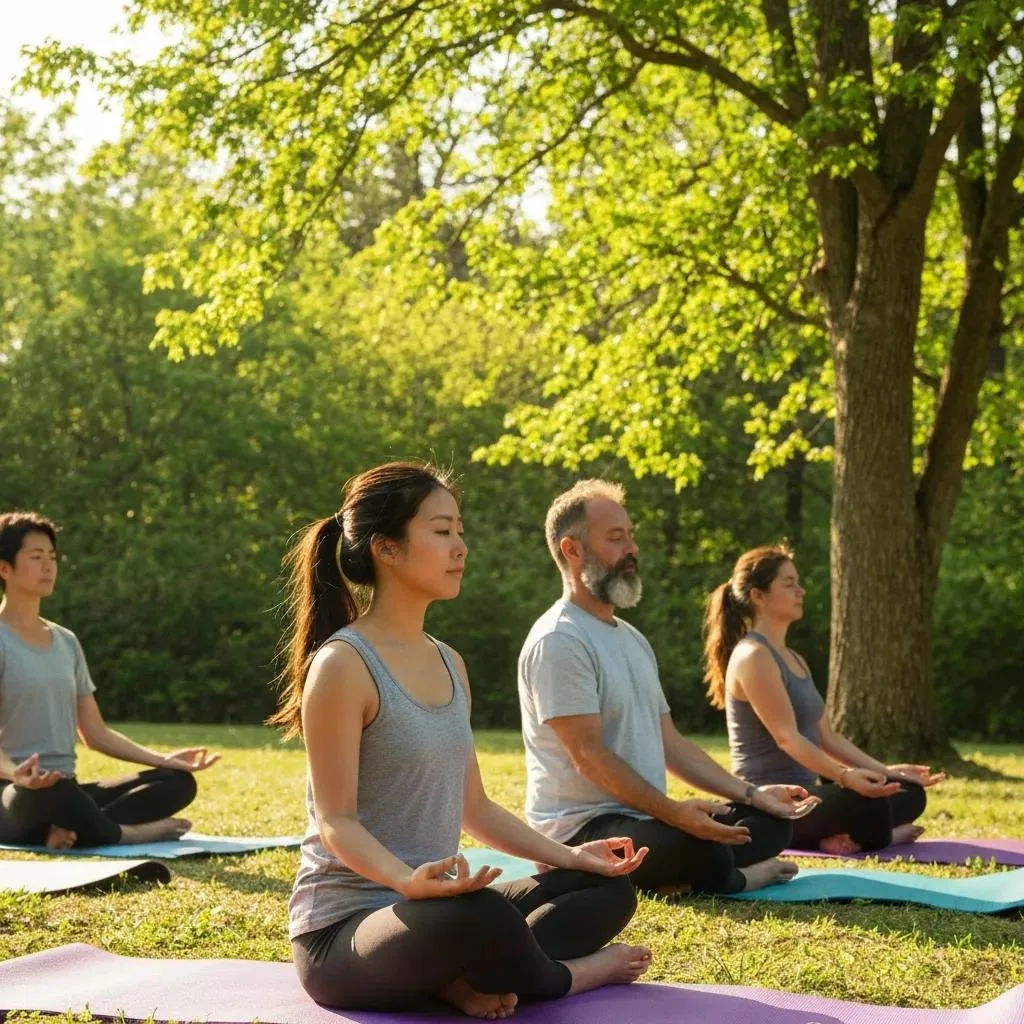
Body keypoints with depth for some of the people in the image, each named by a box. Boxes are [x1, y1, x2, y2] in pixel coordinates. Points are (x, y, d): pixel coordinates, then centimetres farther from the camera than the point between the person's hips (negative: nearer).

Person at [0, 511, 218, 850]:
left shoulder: (66, 642, 16)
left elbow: (95, 733, 17)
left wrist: (162, 759, 5)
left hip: (66, 789, 7)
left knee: (179, 781, -10)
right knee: (51, 790, -43)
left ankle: (69, 829, -26)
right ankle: (125, 834, -14)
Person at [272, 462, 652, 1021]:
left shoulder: (449, 664, 12)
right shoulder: (343, 665, -14)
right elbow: (336, 821, -17)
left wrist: (569, 856, 8)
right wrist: (407, 880, -35)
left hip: (432, 911, 9)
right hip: (343, 928, -9)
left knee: (609, 888, 8)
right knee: (478, 915, -38)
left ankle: (472, 977, -14)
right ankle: (563, 976, -4)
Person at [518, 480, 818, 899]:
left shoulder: (632, 639, 17)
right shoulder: (559, 640, -14)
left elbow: (670, 742, 18)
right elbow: (589, 757, -20)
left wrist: (751, 794, 8)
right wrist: (674, 812, -27)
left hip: (644, 818, 10)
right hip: (581, 829, -10)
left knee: (770, 822, 8)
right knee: (704, 852, -34)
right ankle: (718, 879, 0)